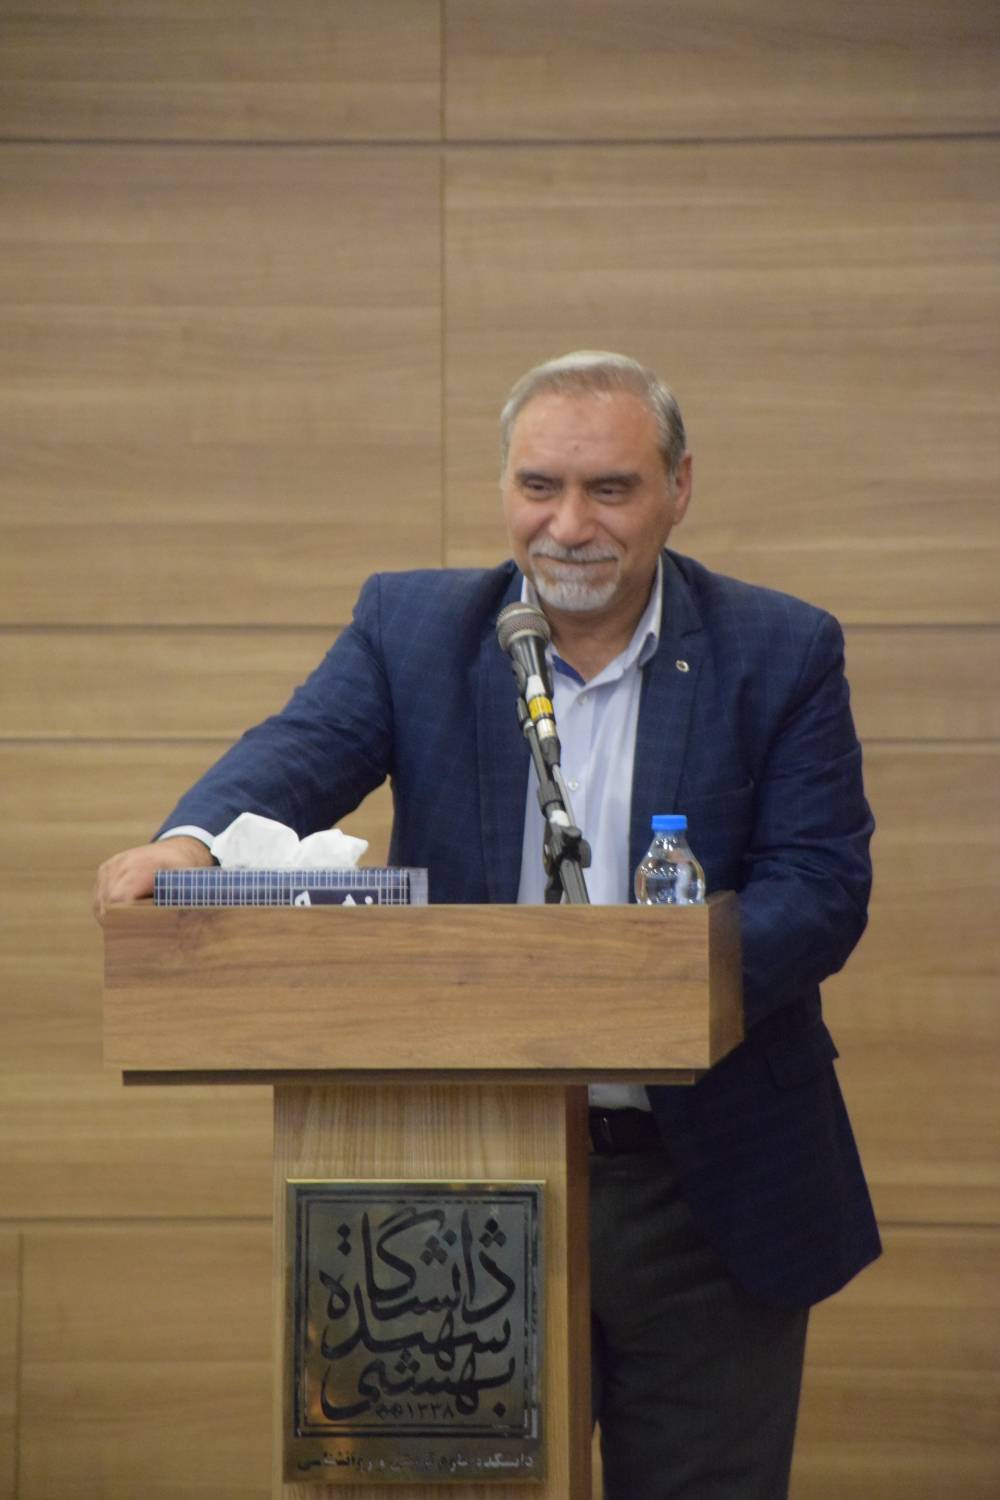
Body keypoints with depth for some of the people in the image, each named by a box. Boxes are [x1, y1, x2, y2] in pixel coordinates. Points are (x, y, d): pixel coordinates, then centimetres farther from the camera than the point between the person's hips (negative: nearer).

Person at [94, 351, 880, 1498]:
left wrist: (670, 975, -28)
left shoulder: (782, 654, -1)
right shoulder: (411, 625, 3)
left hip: (705, 1196, -1)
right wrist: (191, 840, -38)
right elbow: (304, 750, -14)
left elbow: (823, 887, -8)